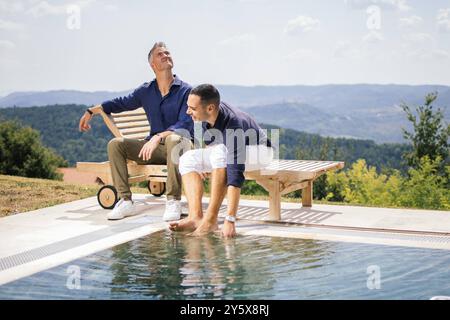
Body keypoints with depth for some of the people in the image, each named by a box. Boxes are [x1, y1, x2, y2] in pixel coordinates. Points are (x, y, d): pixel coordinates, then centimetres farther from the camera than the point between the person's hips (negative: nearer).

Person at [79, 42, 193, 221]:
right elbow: (122, 103, 25)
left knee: (173, 139, -40)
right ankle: (126, 201, -16)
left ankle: (173, 201, -35)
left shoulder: (185, 90, -5)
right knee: (115, 144, -12)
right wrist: (91, 111, 22)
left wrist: (158, 137, -31)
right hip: (155, 147, 5)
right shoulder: (146, 91, 10)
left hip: (179, 145, -5)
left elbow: (185, 125, -18)